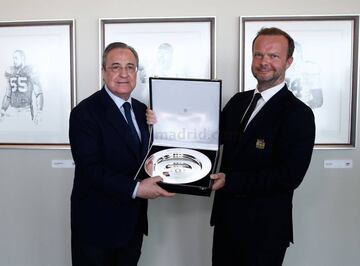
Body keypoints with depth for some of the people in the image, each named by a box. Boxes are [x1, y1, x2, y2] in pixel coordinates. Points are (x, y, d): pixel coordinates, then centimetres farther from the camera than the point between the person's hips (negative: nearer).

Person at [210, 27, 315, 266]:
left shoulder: (299, 114, -15)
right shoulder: (238, 101, 6)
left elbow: (290, 176, -21)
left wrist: (230, 180, -22)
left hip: (264, 230, -6)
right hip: (226, 219, 6)